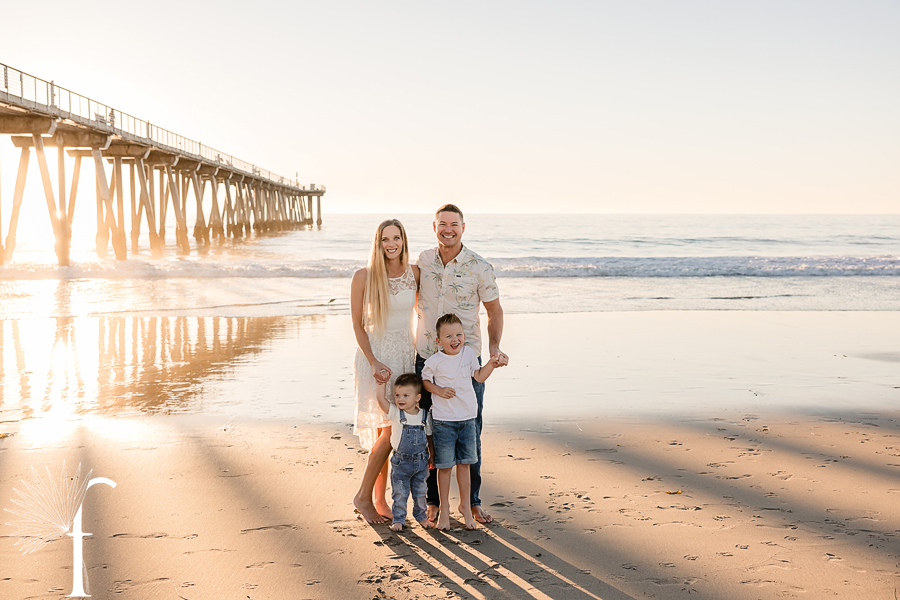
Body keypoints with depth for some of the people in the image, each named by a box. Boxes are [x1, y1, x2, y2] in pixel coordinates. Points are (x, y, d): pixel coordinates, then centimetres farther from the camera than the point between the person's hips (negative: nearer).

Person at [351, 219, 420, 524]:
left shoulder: (415, 273, 2)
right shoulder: (363, 277, -8)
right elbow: (357, 324, -5)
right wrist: (374, 362, -14)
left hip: (405, 356, 4)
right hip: (375, 356, -4)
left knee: (387, 432, 7)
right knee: (390, 430, -9)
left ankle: (379, 500, 18)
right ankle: (364, 496, 7)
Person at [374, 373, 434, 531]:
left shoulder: (425, 416, -3)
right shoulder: (395, 413, -9)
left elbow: (429, 436, 8)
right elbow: (381, 399, -22)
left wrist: (432, 454, 10)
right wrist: (382, 382, -22)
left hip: (421, 462, 2)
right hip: (400, 463, -1)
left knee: (420, 492, 14)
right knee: (400, 493, 4)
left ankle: (421, 515, 32)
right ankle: (398, 519, 18)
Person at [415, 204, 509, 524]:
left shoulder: (479, 267, -7)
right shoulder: (423, 260, 2)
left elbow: (494, 310, 2)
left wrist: (495, 348, -10)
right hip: (426, 357, 2)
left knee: (470, 433, 4)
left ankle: (473, 500, 19)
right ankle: (433, 499, 20)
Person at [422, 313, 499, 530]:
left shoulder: (469, 353, 1)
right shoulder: (434, 361, -11)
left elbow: (479, 377, 11)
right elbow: (424, 379, 1)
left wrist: (491, 364, -3)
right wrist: (439, 391, -14)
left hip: (467, 418, 3)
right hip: (443, 420, -3)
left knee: (464, 463, 11)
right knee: (445, 465, 3)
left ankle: (466, 505, 26)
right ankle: (444, 508, 19)